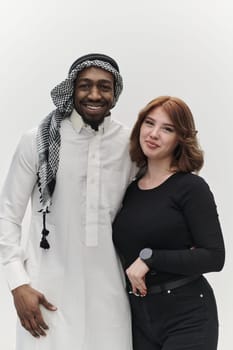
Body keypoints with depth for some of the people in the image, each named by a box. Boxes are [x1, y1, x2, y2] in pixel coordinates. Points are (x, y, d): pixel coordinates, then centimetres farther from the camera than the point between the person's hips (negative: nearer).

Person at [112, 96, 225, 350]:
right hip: (139, 317, 5)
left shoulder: (191, 187, -8)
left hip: (187, 317, -5)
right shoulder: (130, 190, 7)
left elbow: (214, 257, -16)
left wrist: (149, 257, -18)